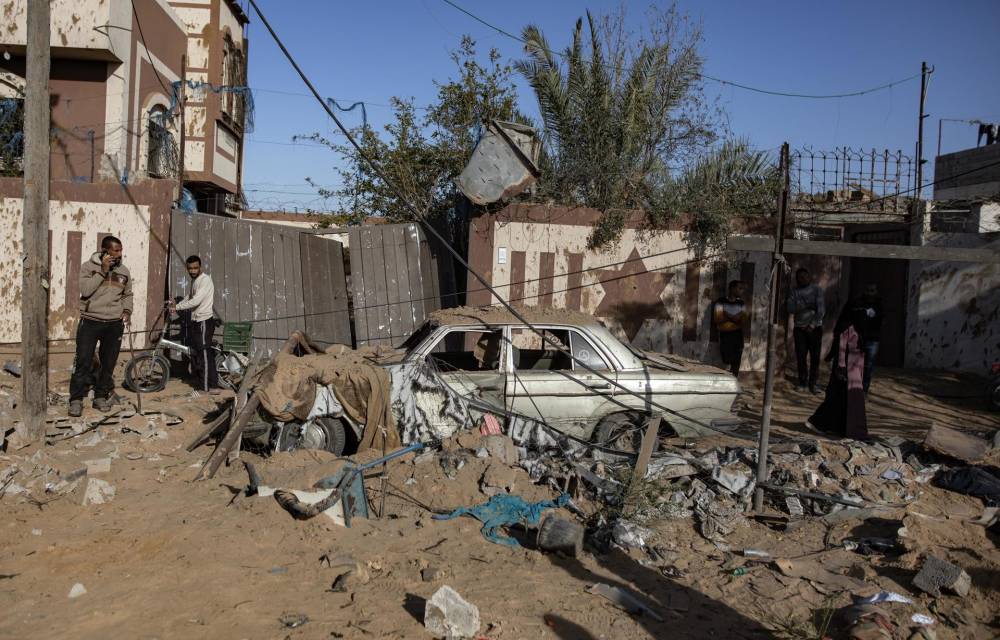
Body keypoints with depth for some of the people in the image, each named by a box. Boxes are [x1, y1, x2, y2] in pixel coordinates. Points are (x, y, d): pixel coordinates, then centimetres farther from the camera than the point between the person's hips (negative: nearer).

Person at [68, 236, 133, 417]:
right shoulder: (89, 266, -3)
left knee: (108, 364, 8)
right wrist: (103, 271, -18)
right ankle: (76, 399, 5)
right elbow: (85, 290, -16)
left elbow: (127, 294, 19)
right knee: (83, 362, -4)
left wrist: (127, 310, 2)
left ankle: (101, 397, 20)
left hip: (114, 324, 3)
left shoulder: (124, 271, 7)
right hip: (90, 321, -3)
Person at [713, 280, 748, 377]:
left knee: (736, 363, 3)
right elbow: (717, 320, -12)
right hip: (724, 335, -3)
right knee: (725, 362, -5)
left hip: (737, 335, 3)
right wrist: (734, 318, -17)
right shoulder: (721, 302, -5)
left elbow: (744, 322, 0)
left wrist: (729, 317, -15)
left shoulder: (741, 303, 6)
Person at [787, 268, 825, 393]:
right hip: (799, 328, 2)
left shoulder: (817, 290, 0)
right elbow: (790, 308, -7)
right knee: (801, 356, 1)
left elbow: (821, 310, -7)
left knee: (815, 356, -3)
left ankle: (813, 383, 3)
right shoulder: (794, 292, 6)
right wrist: (805, 306, -20)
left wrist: (812, 325, -14)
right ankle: (802, 382, 11)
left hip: (815, 327, -2)